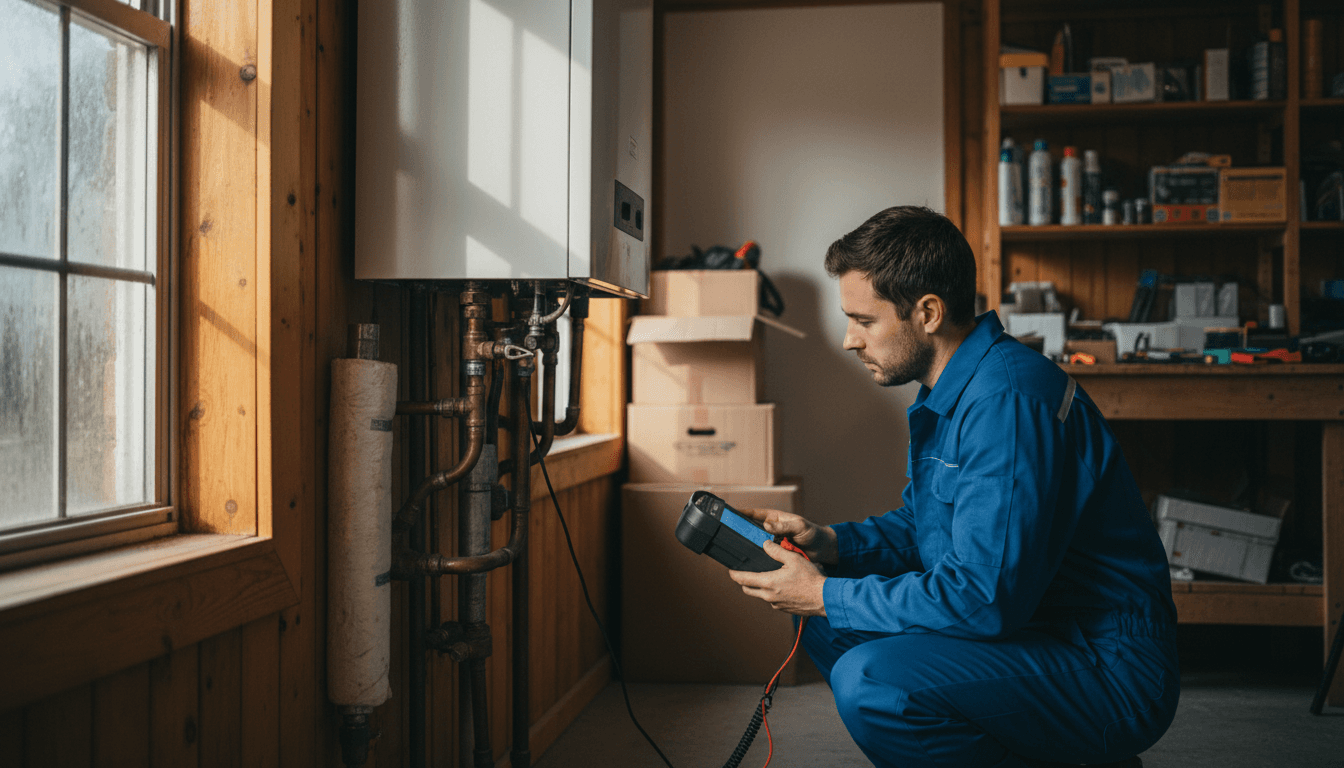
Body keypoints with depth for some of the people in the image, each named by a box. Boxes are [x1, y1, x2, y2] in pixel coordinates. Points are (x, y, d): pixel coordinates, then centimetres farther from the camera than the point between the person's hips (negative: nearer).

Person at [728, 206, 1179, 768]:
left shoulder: (1008, 398, -25)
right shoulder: (949, 391, 9)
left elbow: (984, 599, -28)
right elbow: (920, 526, 19)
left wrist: (825, 596, -18)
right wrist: (830, 543, 1)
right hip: (1028, 624, 10)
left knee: (870, 681, -29)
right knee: (825, 623, 10)